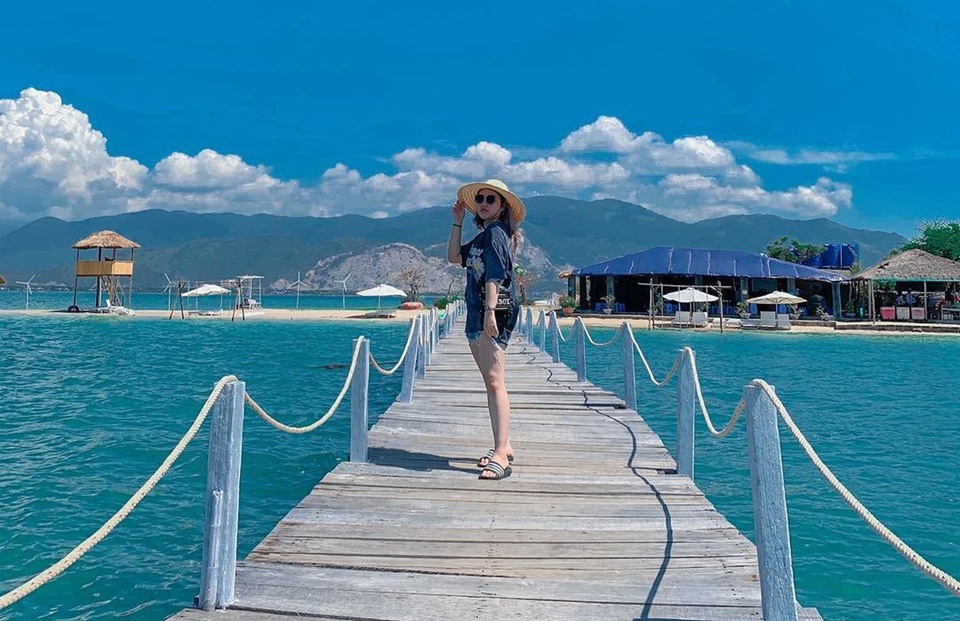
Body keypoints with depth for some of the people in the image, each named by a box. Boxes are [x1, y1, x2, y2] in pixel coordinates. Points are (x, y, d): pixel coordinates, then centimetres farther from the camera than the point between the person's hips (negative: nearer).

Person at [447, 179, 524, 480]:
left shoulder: (496, 232, -7)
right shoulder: (482, 236, 21)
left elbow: (494, 275, -18)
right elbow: (454, 256, 23)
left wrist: (490, 311, -27)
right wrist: (458, 221, 20)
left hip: (496, 311, -10)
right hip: (476, 313, 10)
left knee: (495, 381, -17)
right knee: (490, 383, 12)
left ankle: (500, 456, -21)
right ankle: (504, 446, 21)